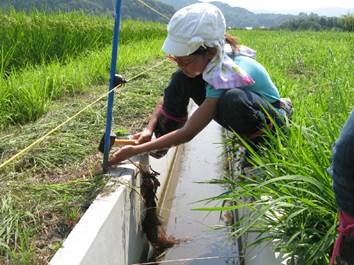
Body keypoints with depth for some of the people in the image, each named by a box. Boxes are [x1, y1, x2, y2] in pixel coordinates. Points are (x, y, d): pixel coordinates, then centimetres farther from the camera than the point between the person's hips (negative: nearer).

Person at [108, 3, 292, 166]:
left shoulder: (227, 74, -38)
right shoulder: (207, 59, -17)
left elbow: (187, 133, -35)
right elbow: (170, 96, -4)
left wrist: (135, 151, -33)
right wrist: (150, 129, -18)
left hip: (270, 116, -6)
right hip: (242, 112, 7)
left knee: (233, 101, -42)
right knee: (181, 81, -13)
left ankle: (260, 141, -12)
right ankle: (161, 142, -3)